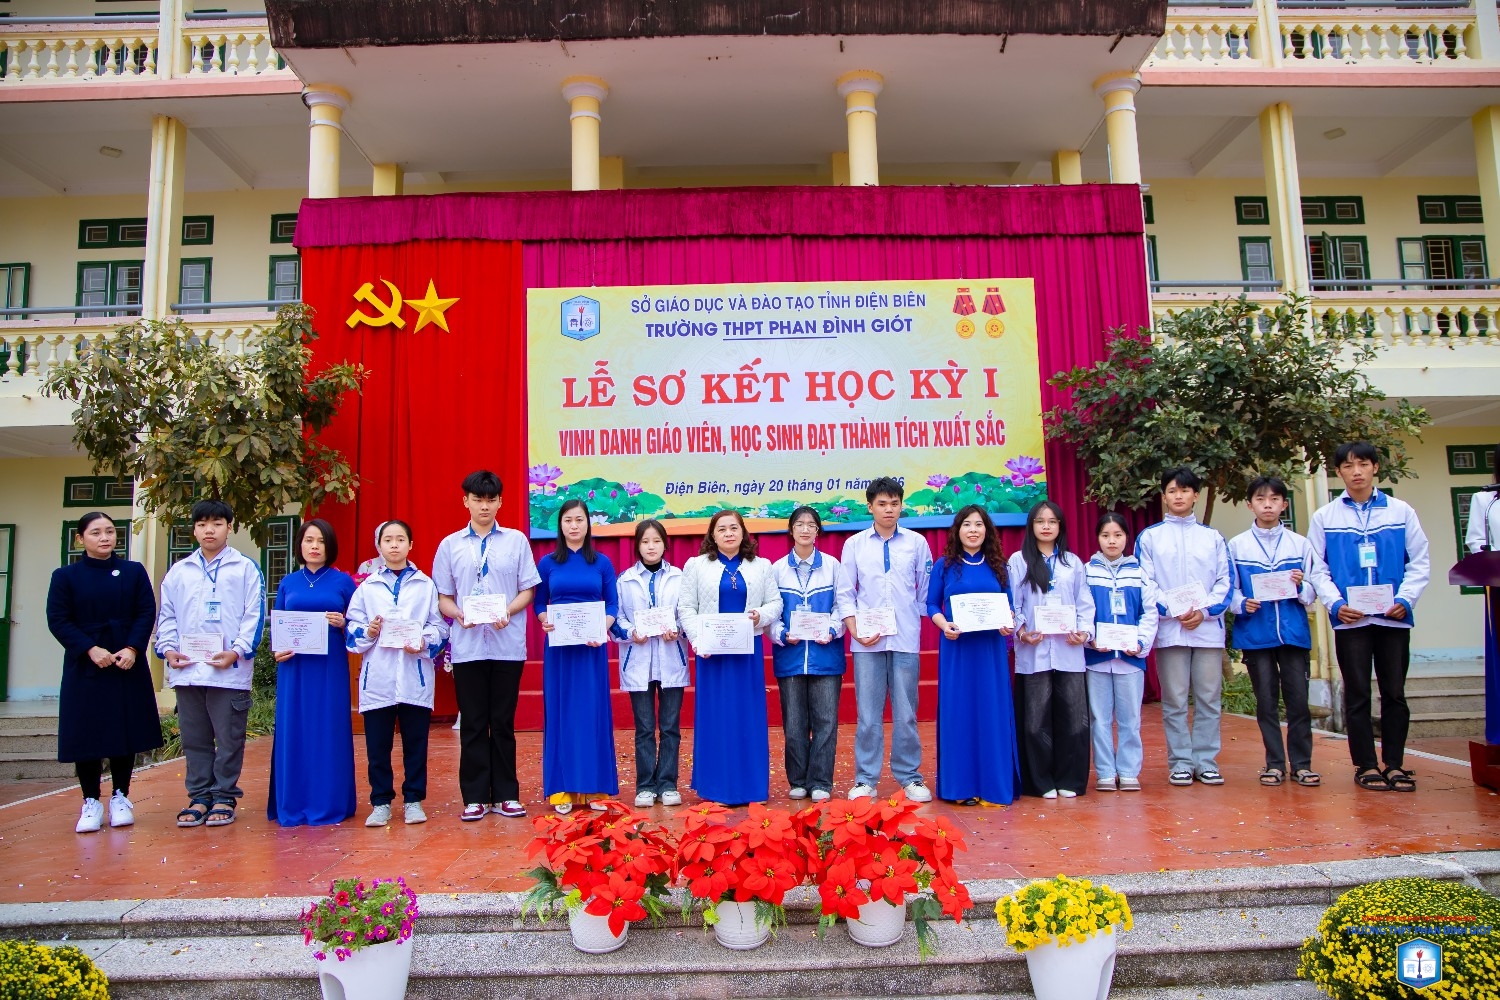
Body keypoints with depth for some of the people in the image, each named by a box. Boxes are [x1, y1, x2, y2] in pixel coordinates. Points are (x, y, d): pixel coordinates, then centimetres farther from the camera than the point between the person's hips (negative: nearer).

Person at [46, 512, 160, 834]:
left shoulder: (134, 572, 5)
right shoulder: (65, 576, 2)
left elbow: (147, 612, 0)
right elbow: (58, 620, -4)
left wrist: (133, 649, -14)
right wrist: (90, 649, -16)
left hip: (128, 664, 1)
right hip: (84, 667, -1)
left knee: (126, 732, 5)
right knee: (86, 733, 2)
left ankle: (120, 797, 19)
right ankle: (91, 801, 13)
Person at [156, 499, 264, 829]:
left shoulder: (246, 569, 1)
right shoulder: (178, 571, 13)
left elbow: (254, 615, -4)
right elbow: (166, 615, 14)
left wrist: (237, 651, -14)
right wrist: (168, 648, -1)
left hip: (230, 671, -4)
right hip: (187, 669, 4)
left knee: (229, 739, 3)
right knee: (194, 739, 11)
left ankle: (224, 797, 13)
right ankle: (199, 796, 20)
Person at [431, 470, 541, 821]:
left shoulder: (516, 541, 5)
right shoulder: (450, 545, 8)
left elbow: (527, 590, 4)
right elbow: (443, 597, 8)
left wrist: (508, 611, -15)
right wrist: (459, 614, -13)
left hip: (508, 644, -1)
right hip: (467, 645, 1)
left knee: (503, 722, 6)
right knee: (472, 723, 6)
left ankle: (506, 794, 15)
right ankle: (475, 796, 15)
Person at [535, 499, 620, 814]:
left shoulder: (602, 563, 5)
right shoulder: (547, 563, 5)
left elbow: (613, 605, 2)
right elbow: (539, 604, 6)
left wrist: (602, 630, -15)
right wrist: (545, 621, -15)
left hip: (592, 646, 0)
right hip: (558, 646, 0)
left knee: (594, 711, 2)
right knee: (560, 712, 3)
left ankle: (595, 787, 11)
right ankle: (562, 789, 10)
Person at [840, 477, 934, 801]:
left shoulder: (917, 543, 6)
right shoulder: (854, 544, 6)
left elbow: (926, 592, 8)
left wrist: (911, 621, 1)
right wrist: (856, 629, -5)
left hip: (906, 639, 0)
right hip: (867, 641, 0)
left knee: (906, 713, 4)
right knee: (867, 714, 2)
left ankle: (909, 776, 16)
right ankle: (865, 779, 12)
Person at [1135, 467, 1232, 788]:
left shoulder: (1213, 537, 13)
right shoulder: (1149, 537, 7)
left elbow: (1225, 581, 6)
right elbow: (1145, 584, 0)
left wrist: (1205, 611, -10)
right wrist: (1174, 611, -13)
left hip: (1208, 627, 2)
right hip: (1169, 628, -1)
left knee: (1209, 698, 4)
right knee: (1174, 701, 2)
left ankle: (1206, 761, 13)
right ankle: (1180, 762, 9)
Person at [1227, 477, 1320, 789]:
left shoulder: (1300, 544, 6)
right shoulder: (1237, 545, 4)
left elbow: (1311, 592, 8)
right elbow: (1230, 590, 5)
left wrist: (1301, 587, -13)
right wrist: (1242, 605, -14)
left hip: (1293, 632, 1)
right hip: (1255, 633, 0)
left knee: (1298, 698, 0)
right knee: (1266, 701, 5)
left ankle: (1301, 763, 12)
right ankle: (1275, 763, 14)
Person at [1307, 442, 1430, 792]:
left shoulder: (1401, 511, 6)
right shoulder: (1324, 516, 5)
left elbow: (1419, 562, 4)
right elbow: (1317, 569, 2)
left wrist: (1405, 598, -10)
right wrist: (1335, 603, -12)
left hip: (1394, 618, 1)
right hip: (1349, 619, -1)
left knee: (1395, 693, 6)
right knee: (1357, 695, 3)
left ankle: (1394, 764, 16)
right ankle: (1366, 765, 11)